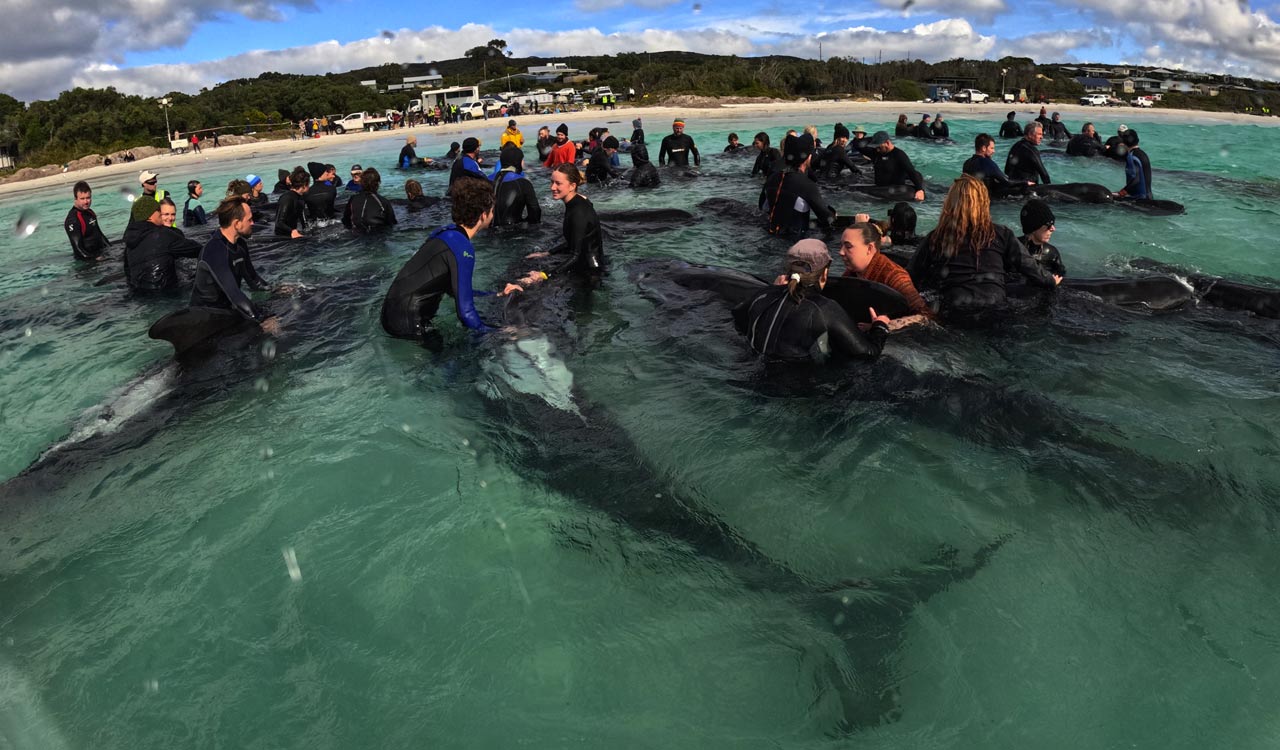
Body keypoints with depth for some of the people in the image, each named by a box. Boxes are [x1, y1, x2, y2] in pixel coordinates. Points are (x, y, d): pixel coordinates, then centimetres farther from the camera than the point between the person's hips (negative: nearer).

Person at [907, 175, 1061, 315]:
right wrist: (1051, 281, 34)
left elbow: (910, 279, 8)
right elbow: (1029, 266, 15)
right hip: (995, 312, 2)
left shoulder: (934, 239, 2)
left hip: (954, 314, -1)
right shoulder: (1000, 235, 6)